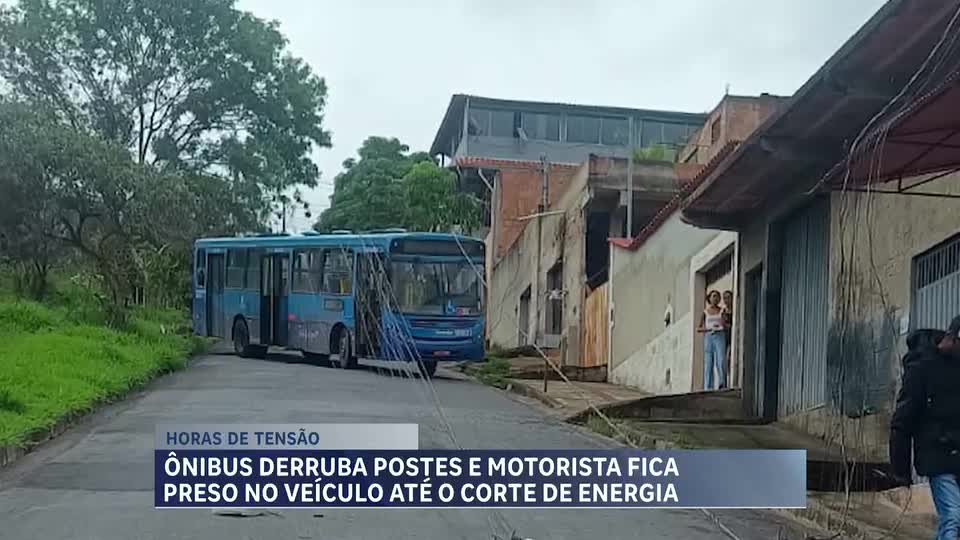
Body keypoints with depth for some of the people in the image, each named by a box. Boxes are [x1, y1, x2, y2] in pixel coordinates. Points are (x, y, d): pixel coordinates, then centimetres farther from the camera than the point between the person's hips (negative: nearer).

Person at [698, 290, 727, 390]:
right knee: (708, 362, -2)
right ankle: (708, 387, -1)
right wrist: (709, 328, -8)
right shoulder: (705, 312, 11)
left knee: (721, 361, -16)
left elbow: (726, 327, 11)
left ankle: (722, 383, -15)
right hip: (708, 337, 0)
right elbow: (698, 328, 8)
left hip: (720, 337, 0)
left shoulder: (722, 311, 11)